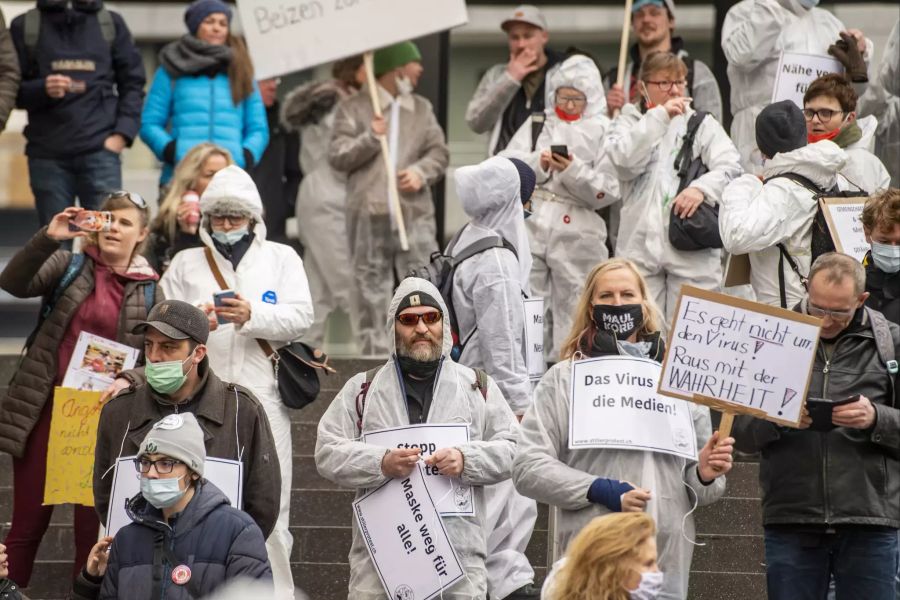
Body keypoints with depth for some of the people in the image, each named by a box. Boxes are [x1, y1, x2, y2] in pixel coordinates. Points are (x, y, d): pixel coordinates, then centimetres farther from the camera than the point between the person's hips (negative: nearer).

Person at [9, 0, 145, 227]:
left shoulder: (111, 23, 12)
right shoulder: (25, 27, 10)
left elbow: (132, 83, 10)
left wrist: (122, 134, -4)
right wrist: (42, 89, -13)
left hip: (100, 149, -1)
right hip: (47, 153, 1)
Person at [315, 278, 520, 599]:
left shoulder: (478, 387, 16)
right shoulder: (362, 389, 14)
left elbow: (512, 449, 10)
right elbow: (327, 453, 6)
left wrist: (467, 460, -10)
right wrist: (381, 463, -11)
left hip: (458, 550, 0)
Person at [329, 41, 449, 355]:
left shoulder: (422, 108, 17)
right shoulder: (353, 108, 5)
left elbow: (439, 152, 13)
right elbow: (337, 157, 0)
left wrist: (422, 171, -6)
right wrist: (370, 138, -13)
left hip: (415, 213, 2)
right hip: (369, 215, -2)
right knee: (370, 288, 1)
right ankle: (373, 354, 6)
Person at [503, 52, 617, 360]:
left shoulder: (603, 132, 3)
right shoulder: (538, 124, 13)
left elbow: (607, 192, -4)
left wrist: (573, 170, -17)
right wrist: (538, 164, -12)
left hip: (576, 236, -2)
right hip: (530, 227, 2)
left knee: (573, 320, 0)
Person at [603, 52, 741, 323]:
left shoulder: (703, 124, 12)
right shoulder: (628, 123, 14)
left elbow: (730, 167, -2)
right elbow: (623, 159, -7)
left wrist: (701, 188, -21)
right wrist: (659, 116, -9)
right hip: (640, 245, 1)